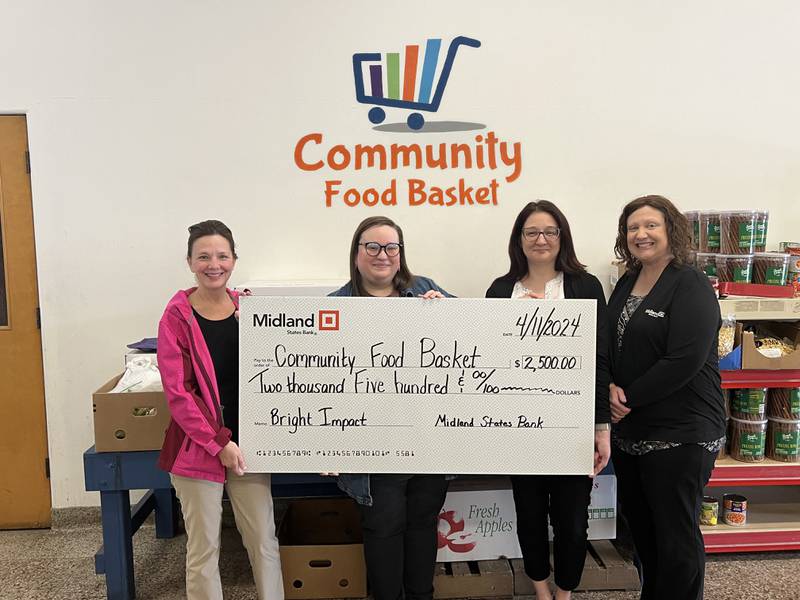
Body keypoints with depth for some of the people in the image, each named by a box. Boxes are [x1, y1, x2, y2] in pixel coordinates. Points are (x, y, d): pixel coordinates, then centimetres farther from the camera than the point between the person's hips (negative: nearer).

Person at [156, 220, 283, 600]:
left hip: (247, 442, 4)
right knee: (204, 549, 7)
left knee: (264, 542, 10)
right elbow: (176, 391, -10)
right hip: (197, 447, -3)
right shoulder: (177, 316, -7)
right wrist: (218, 443, -13)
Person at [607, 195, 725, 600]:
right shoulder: (626, 284, 10)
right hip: (630, 430, 8)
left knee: (676, 533, 5)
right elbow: (608, 346, 12)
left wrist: (630, 397, -15)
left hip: (680, 435, -7)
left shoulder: (691, 287, -13)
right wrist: (610, 388, -7)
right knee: (638, 522, 19)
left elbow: (684, 361, -21)